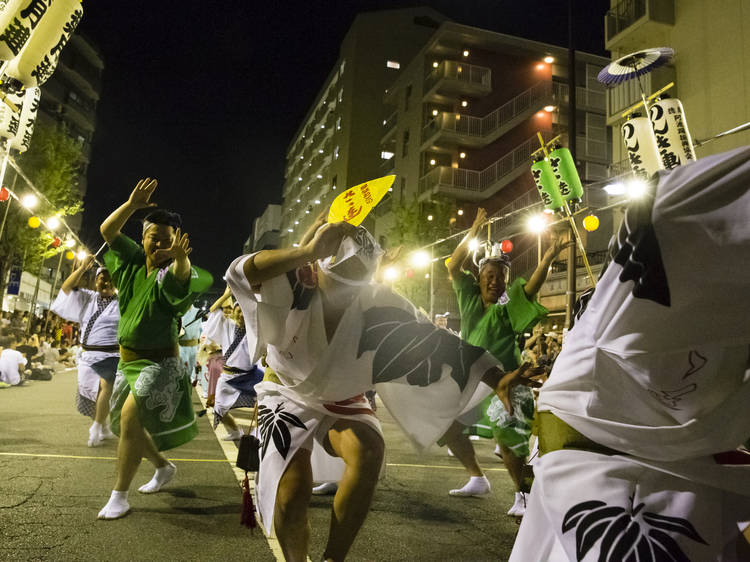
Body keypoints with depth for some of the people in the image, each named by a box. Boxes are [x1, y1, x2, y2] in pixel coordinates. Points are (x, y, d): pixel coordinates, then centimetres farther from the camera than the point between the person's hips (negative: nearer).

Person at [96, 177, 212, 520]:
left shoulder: (170, 273, -14)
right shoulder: (132, 261, 3)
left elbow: (183, 276, -39)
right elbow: (107, 230, -5)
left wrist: (181, 257, -62)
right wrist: (131, 205, -21)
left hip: (159, 361, -7)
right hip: (128, 360, 8)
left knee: (129, 419, -18)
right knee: (127, 424, 16)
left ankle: (119, 497, -5)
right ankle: (163, 467, 38)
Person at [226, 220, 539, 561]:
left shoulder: (375, 305, -23)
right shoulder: (296, 287, -27)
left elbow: (433, 341, -27)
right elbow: (238, 275, -44)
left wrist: (497, 379, -37)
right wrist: (307, 251, -55)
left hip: (342, 401, 2)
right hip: (290, 396, -1)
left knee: (368, 450, -27)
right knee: (291, 493, -18)